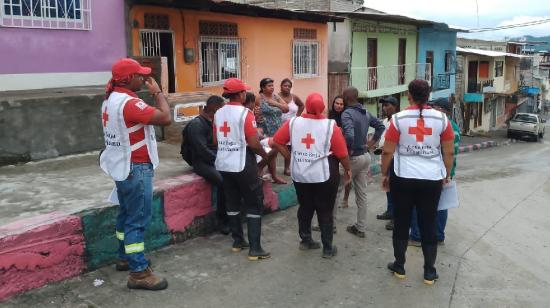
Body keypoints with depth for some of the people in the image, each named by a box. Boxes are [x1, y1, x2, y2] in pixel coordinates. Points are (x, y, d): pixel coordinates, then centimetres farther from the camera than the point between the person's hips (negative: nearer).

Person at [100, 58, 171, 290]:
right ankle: (139, 273, 0)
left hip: (122, 166, 10)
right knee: (138, 219, -6)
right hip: (135, 169, -10)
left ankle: (125, 257, 34)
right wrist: (157, 92, -15)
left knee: (126, 214, 20)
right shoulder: (129, 103, -23)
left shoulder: (110, 100, 9)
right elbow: (165, 118, -25)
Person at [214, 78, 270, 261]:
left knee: (232, 203, 16)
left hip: (223, 164, 7)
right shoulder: (245, 113, -15)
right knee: (254, 204, 1)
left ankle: (237, 241, 25)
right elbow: (253, 143, -18)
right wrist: (264, 154, -1)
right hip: (243, 165, -7)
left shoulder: (218, 113, 5)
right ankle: (255, 248, 0)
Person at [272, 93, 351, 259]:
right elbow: (342, 153, -9)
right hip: (324, 176, -3)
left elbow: (276, 142, -2)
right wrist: (347, 170, 7)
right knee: (325, 211, 8)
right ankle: (328, 248, 13)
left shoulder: (293, 122, -5)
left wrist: (291, 157, 6)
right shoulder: (330, 126, -13)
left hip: (300, 175, 3)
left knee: (305, 207, 20)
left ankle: (305, 240, 29)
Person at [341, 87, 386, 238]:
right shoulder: (366, 113, 8)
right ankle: (360, 228, 18)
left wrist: (348, 150, -18)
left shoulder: (347, 113, -18)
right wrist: (372, 142, 14)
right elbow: (381, 126, 18)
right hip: (365, 156, 8)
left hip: (353, 157, -8)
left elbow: (349, 135, -33)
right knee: (362, 193, 11)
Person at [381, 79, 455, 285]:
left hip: (403, 178, -1)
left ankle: (399, 267, 24)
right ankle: (429, 272, 20)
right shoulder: (441, 119, -3)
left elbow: (388, 152, -7)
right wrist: (447, 175, 15)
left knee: (401, 224, 12)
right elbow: (449, 152, 1)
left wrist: (384, 174, 6)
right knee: (428, 225, 11)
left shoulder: (399, 119, -8)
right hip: (432, 179, 1)